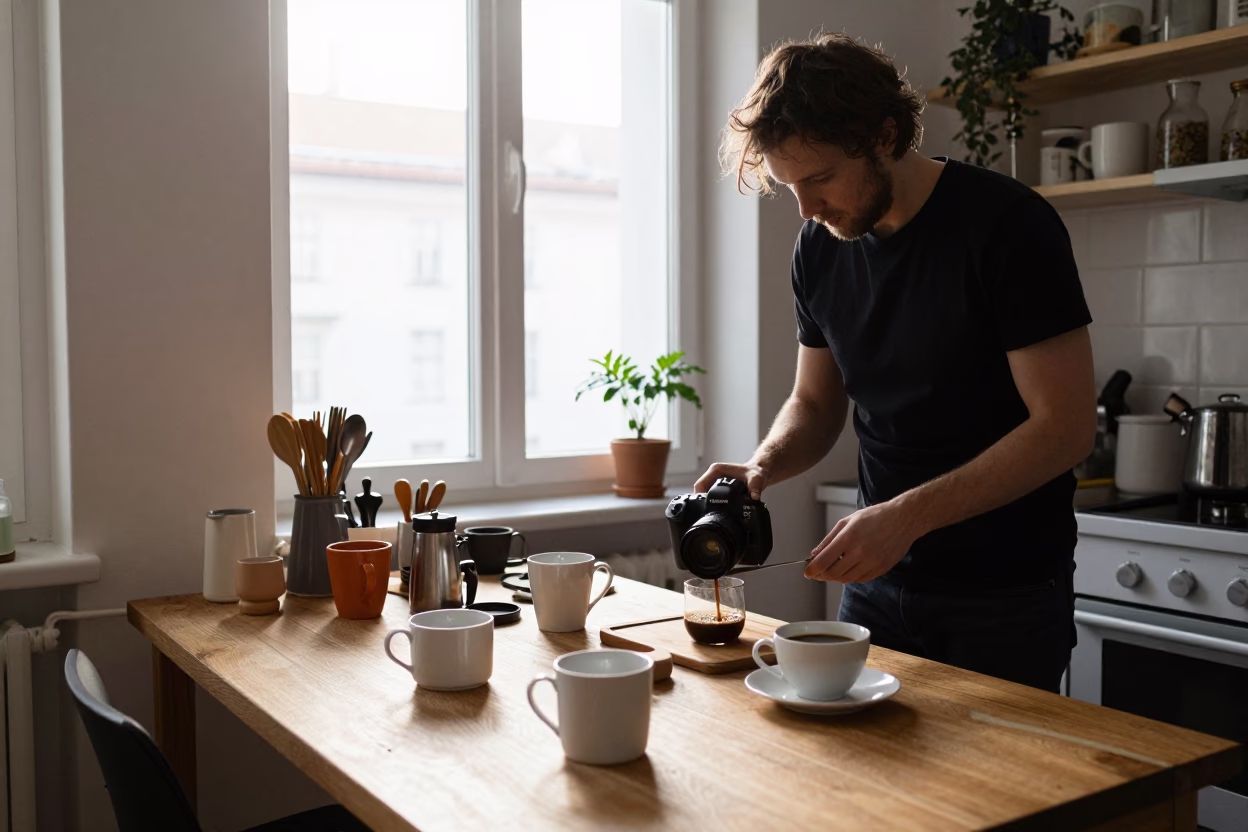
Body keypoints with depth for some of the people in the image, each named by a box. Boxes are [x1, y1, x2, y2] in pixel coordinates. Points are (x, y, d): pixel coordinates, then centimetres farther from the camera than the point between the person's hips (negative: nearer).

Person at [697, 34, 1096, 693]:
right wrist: (762, 466, -10)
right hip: (879, 578, 5)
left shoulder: (1008, 225, -17)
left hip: (1008, 596, -5)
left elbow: (1066, 424, -19)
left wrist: (907, 514, -26)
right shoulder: (820, 246, 1)